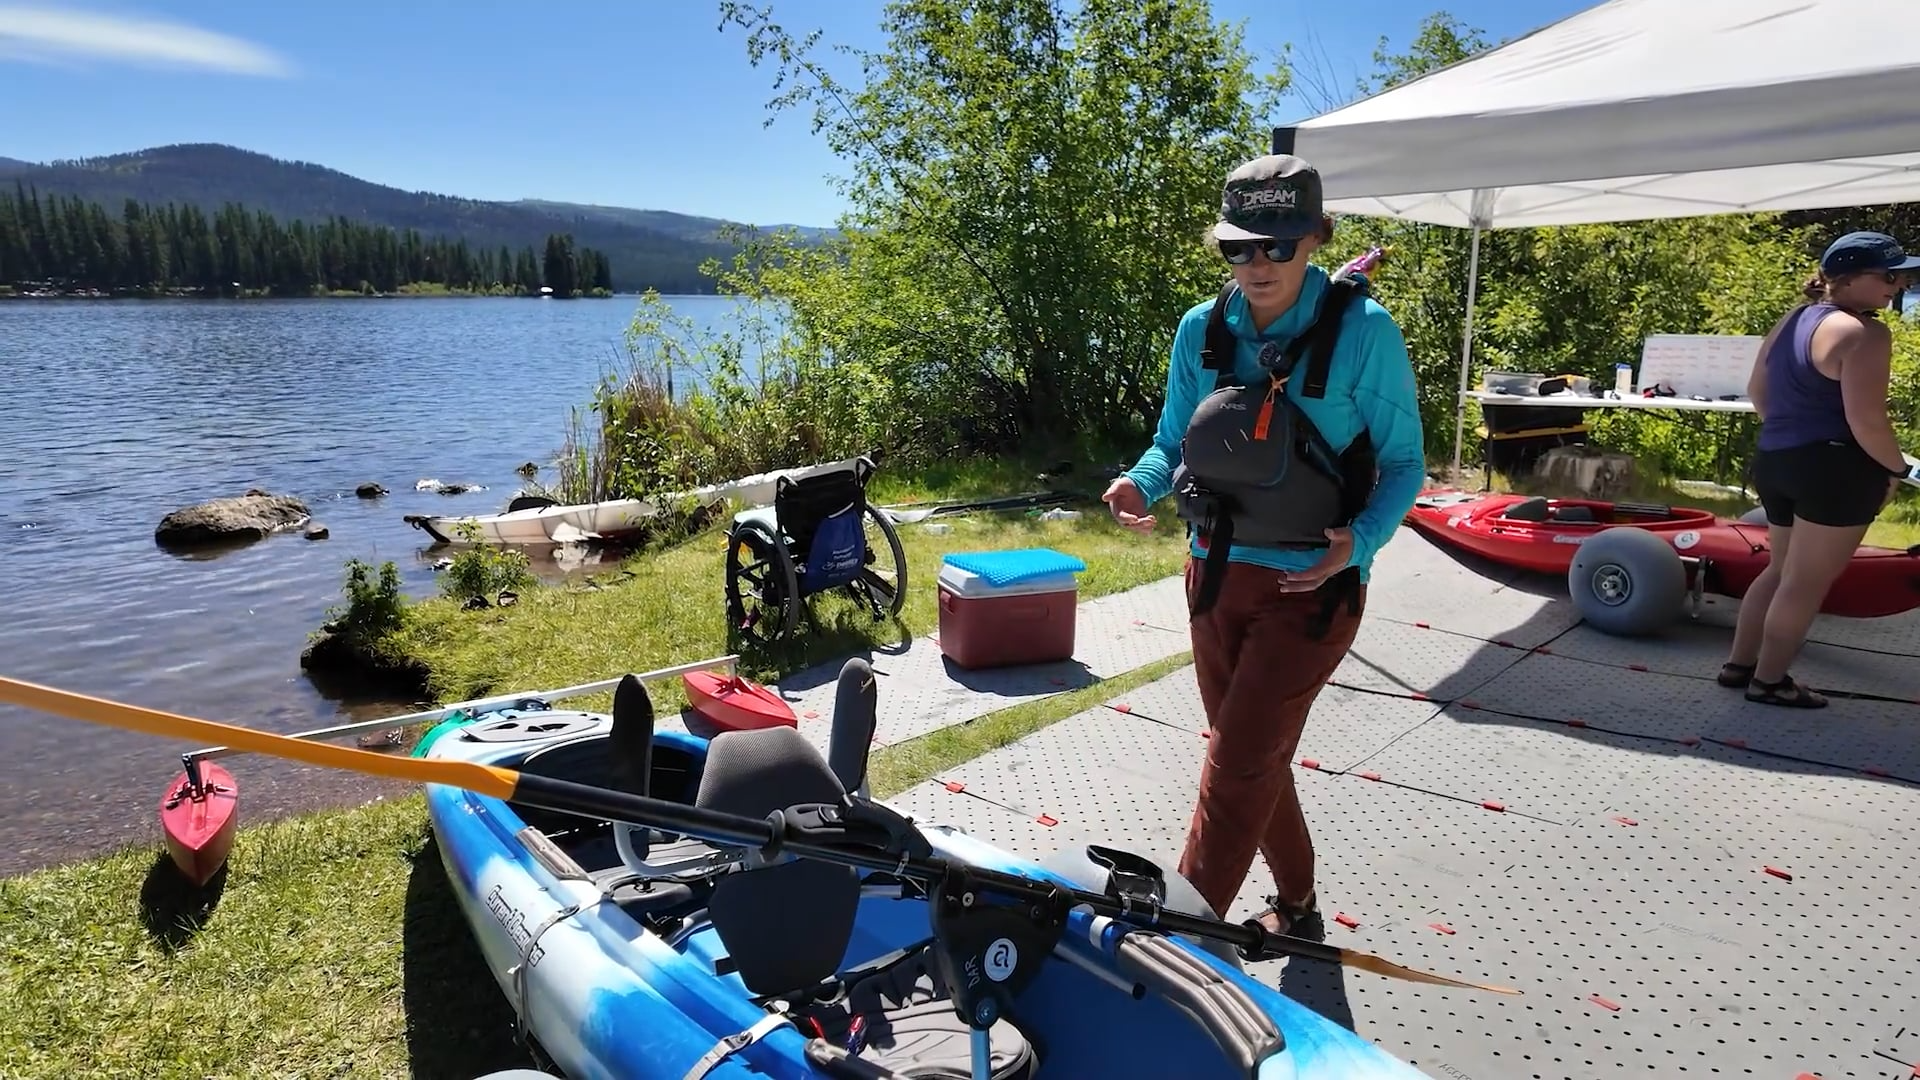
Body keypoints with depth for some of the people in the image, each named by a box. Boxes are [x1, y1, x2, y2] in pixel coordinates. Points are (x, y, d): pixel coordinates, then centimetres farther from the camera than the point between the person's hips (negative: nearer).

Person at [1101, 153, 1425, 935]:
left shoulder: (1363, 331, -12)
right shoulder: (1201, 330, 0)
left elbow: (1403, 464, -6)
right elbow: (1172, 443, 7)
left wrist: (1360, 541, -24)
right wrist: (1139, 485, -16)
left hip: (1311, 585, -5)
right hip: (1217, 574, 5)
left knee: (1237, 766, -8)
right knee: (1256, 756, 18)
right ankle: (1296, 904, 40)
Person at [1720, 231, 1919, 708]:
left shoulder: (1790, 321, 11)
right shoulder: (1862, 333, -15)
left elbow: (1756, 390, 19)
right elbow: (1866, 420, -20)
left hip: (1773, 460, 9)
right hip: (1834, 468, -9)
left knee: (1783, 568, 20)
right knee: (1807, 582, 1)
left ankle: (1737, 664, 23)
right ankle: (1769, 681, 8)